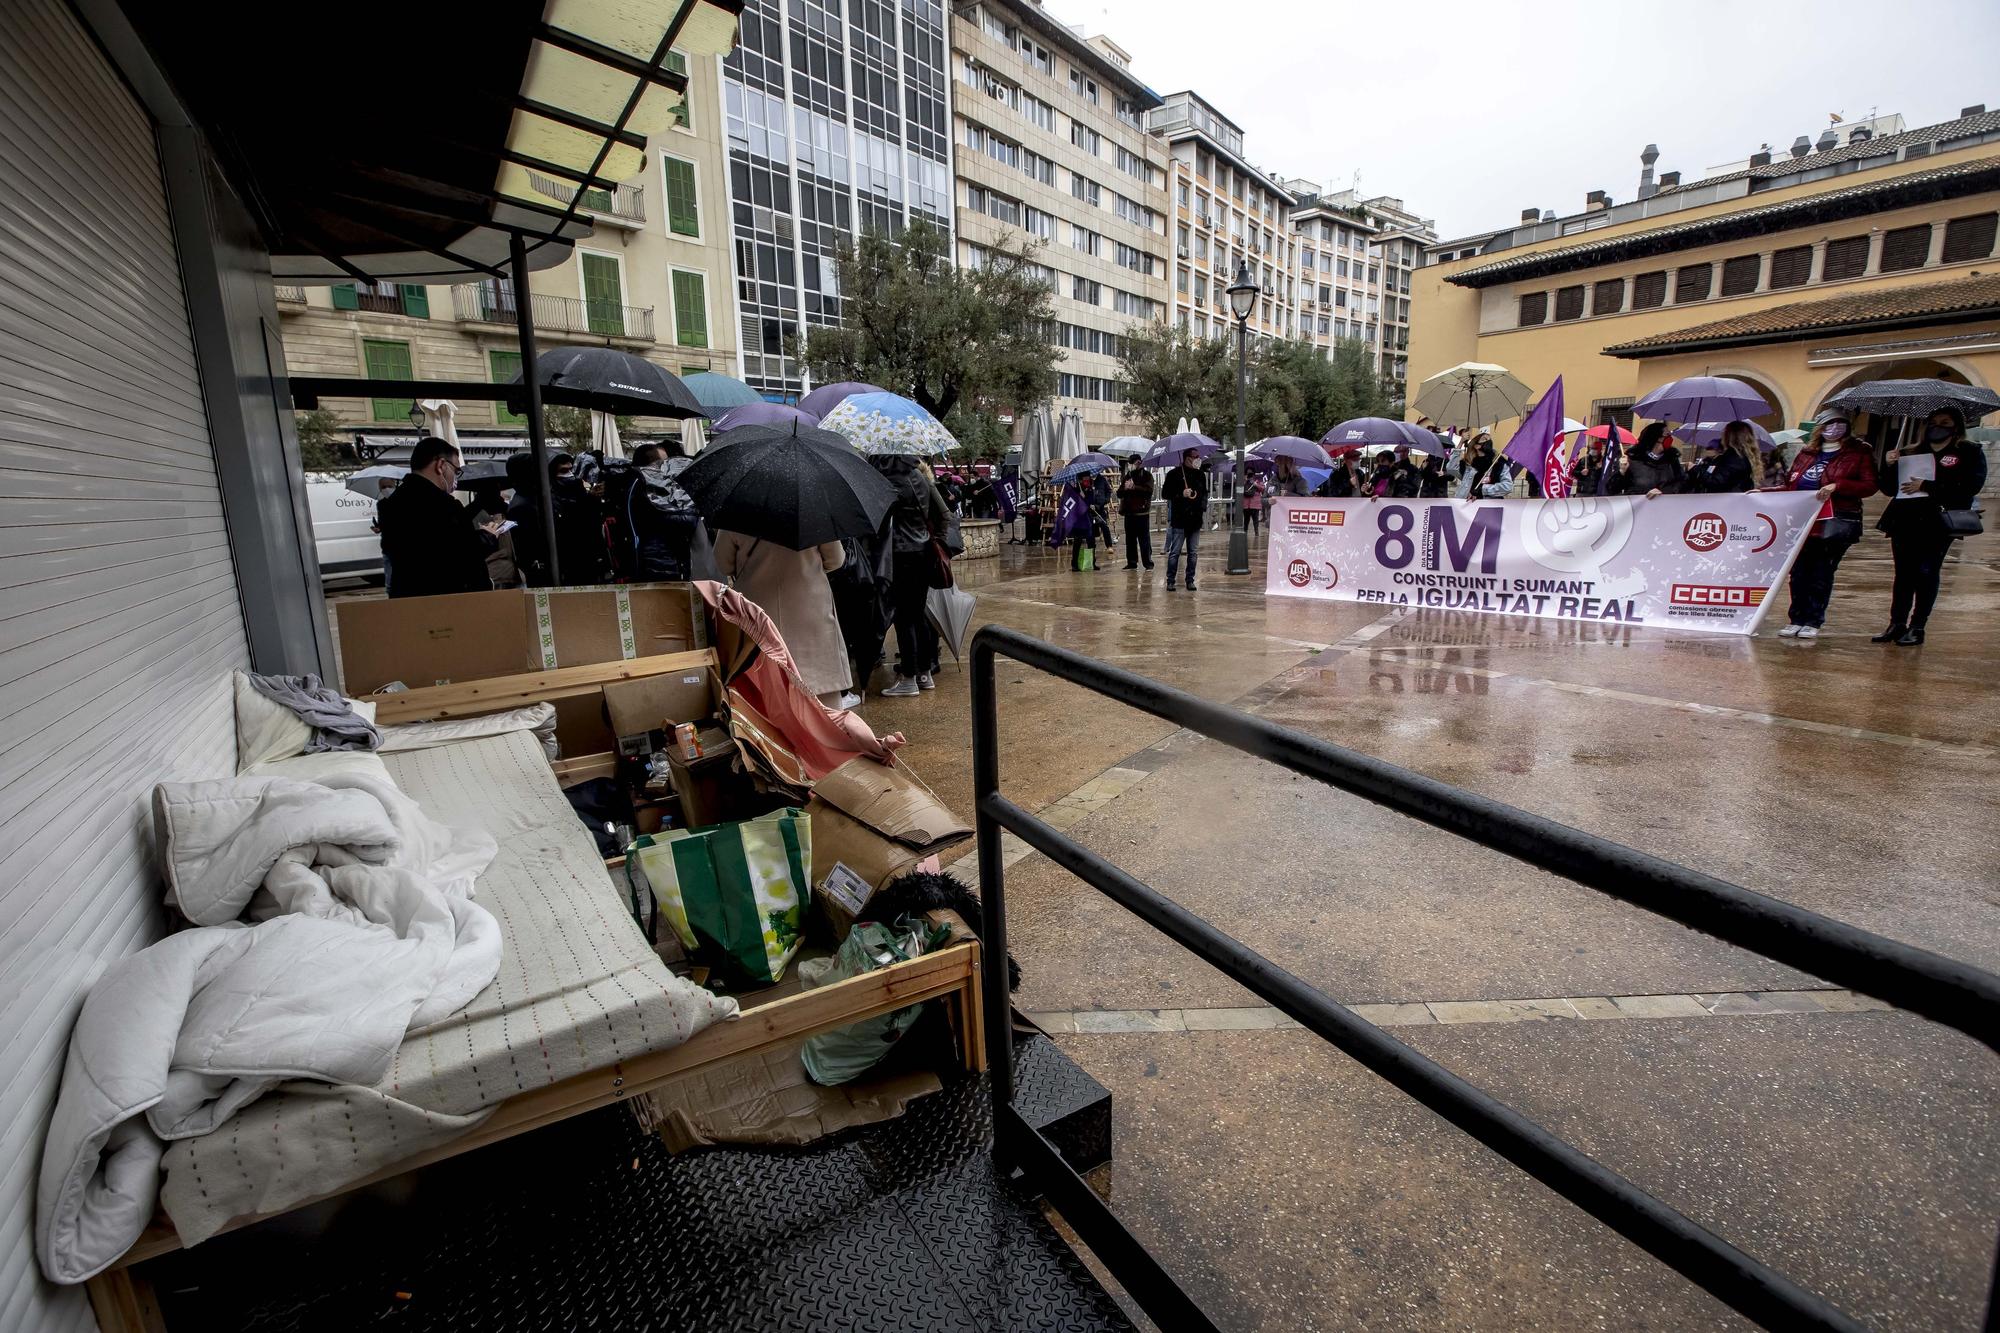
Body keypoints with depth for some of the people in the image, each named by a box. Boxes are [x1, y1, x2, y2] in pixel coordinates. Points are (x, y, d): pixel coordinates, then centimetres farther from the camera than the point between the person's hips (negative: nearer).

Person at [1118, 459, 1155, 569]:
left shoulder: (1146, 475, 1)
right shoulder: (1126, 477, 15)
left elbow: (1148, 491, -11)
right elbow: (1119, 494, 13)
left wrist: (1134, 487, -16)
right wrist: (1124, 488, -7)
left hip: (1142, 512, -5)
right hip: (1129, 512, 5)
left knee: (1144, 539, -4)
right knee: (1130, 539, 7)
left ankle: (1147, 562, 1)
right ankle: (1131, 561, 14)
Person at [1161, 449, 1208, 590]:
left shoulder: (1201, 475, 12)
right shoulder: (1174, 473, -4)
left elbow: (1204, 493, 24)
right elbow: (1165, 493, -4)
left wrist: (1204, 505, 6)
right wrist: (1181, 494, -16)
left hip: (1195, 520, 5)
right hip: (1179, 520, -5)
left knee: (1193, 552, 8)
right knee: (1175, 552, -1)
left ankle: (1190, 580, 16)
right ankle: (1170, 581, 6)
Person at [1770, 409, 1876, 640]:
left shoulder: (1859, 452, 4)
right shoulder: (1807, 453, 16)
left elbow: (1869, 486, -5)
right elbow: (1789, 485, 21)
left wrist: (1836, 485, -18)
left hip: (1833, 523, -4)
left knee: (1821, 574, -2)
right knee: (1798, 572, 3)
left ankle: (1813, 623, 4)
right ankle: (1796, 620, 9)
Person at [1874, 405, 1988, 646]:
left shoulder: (1969, 452, 5)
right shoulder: (1910, 453, 16)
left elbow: (1971, 486, -9)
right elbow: (1889, 489, 13)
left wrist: (1927, 486, -15)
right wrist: (1889, 466, -3)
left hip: (1937, 522, -3)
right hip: (1905, 520, 4)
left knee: (1927, 573, -4)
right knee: (1903, 573, 5)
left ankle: (1917, 627, 0)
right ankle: (1897, 624, 9)